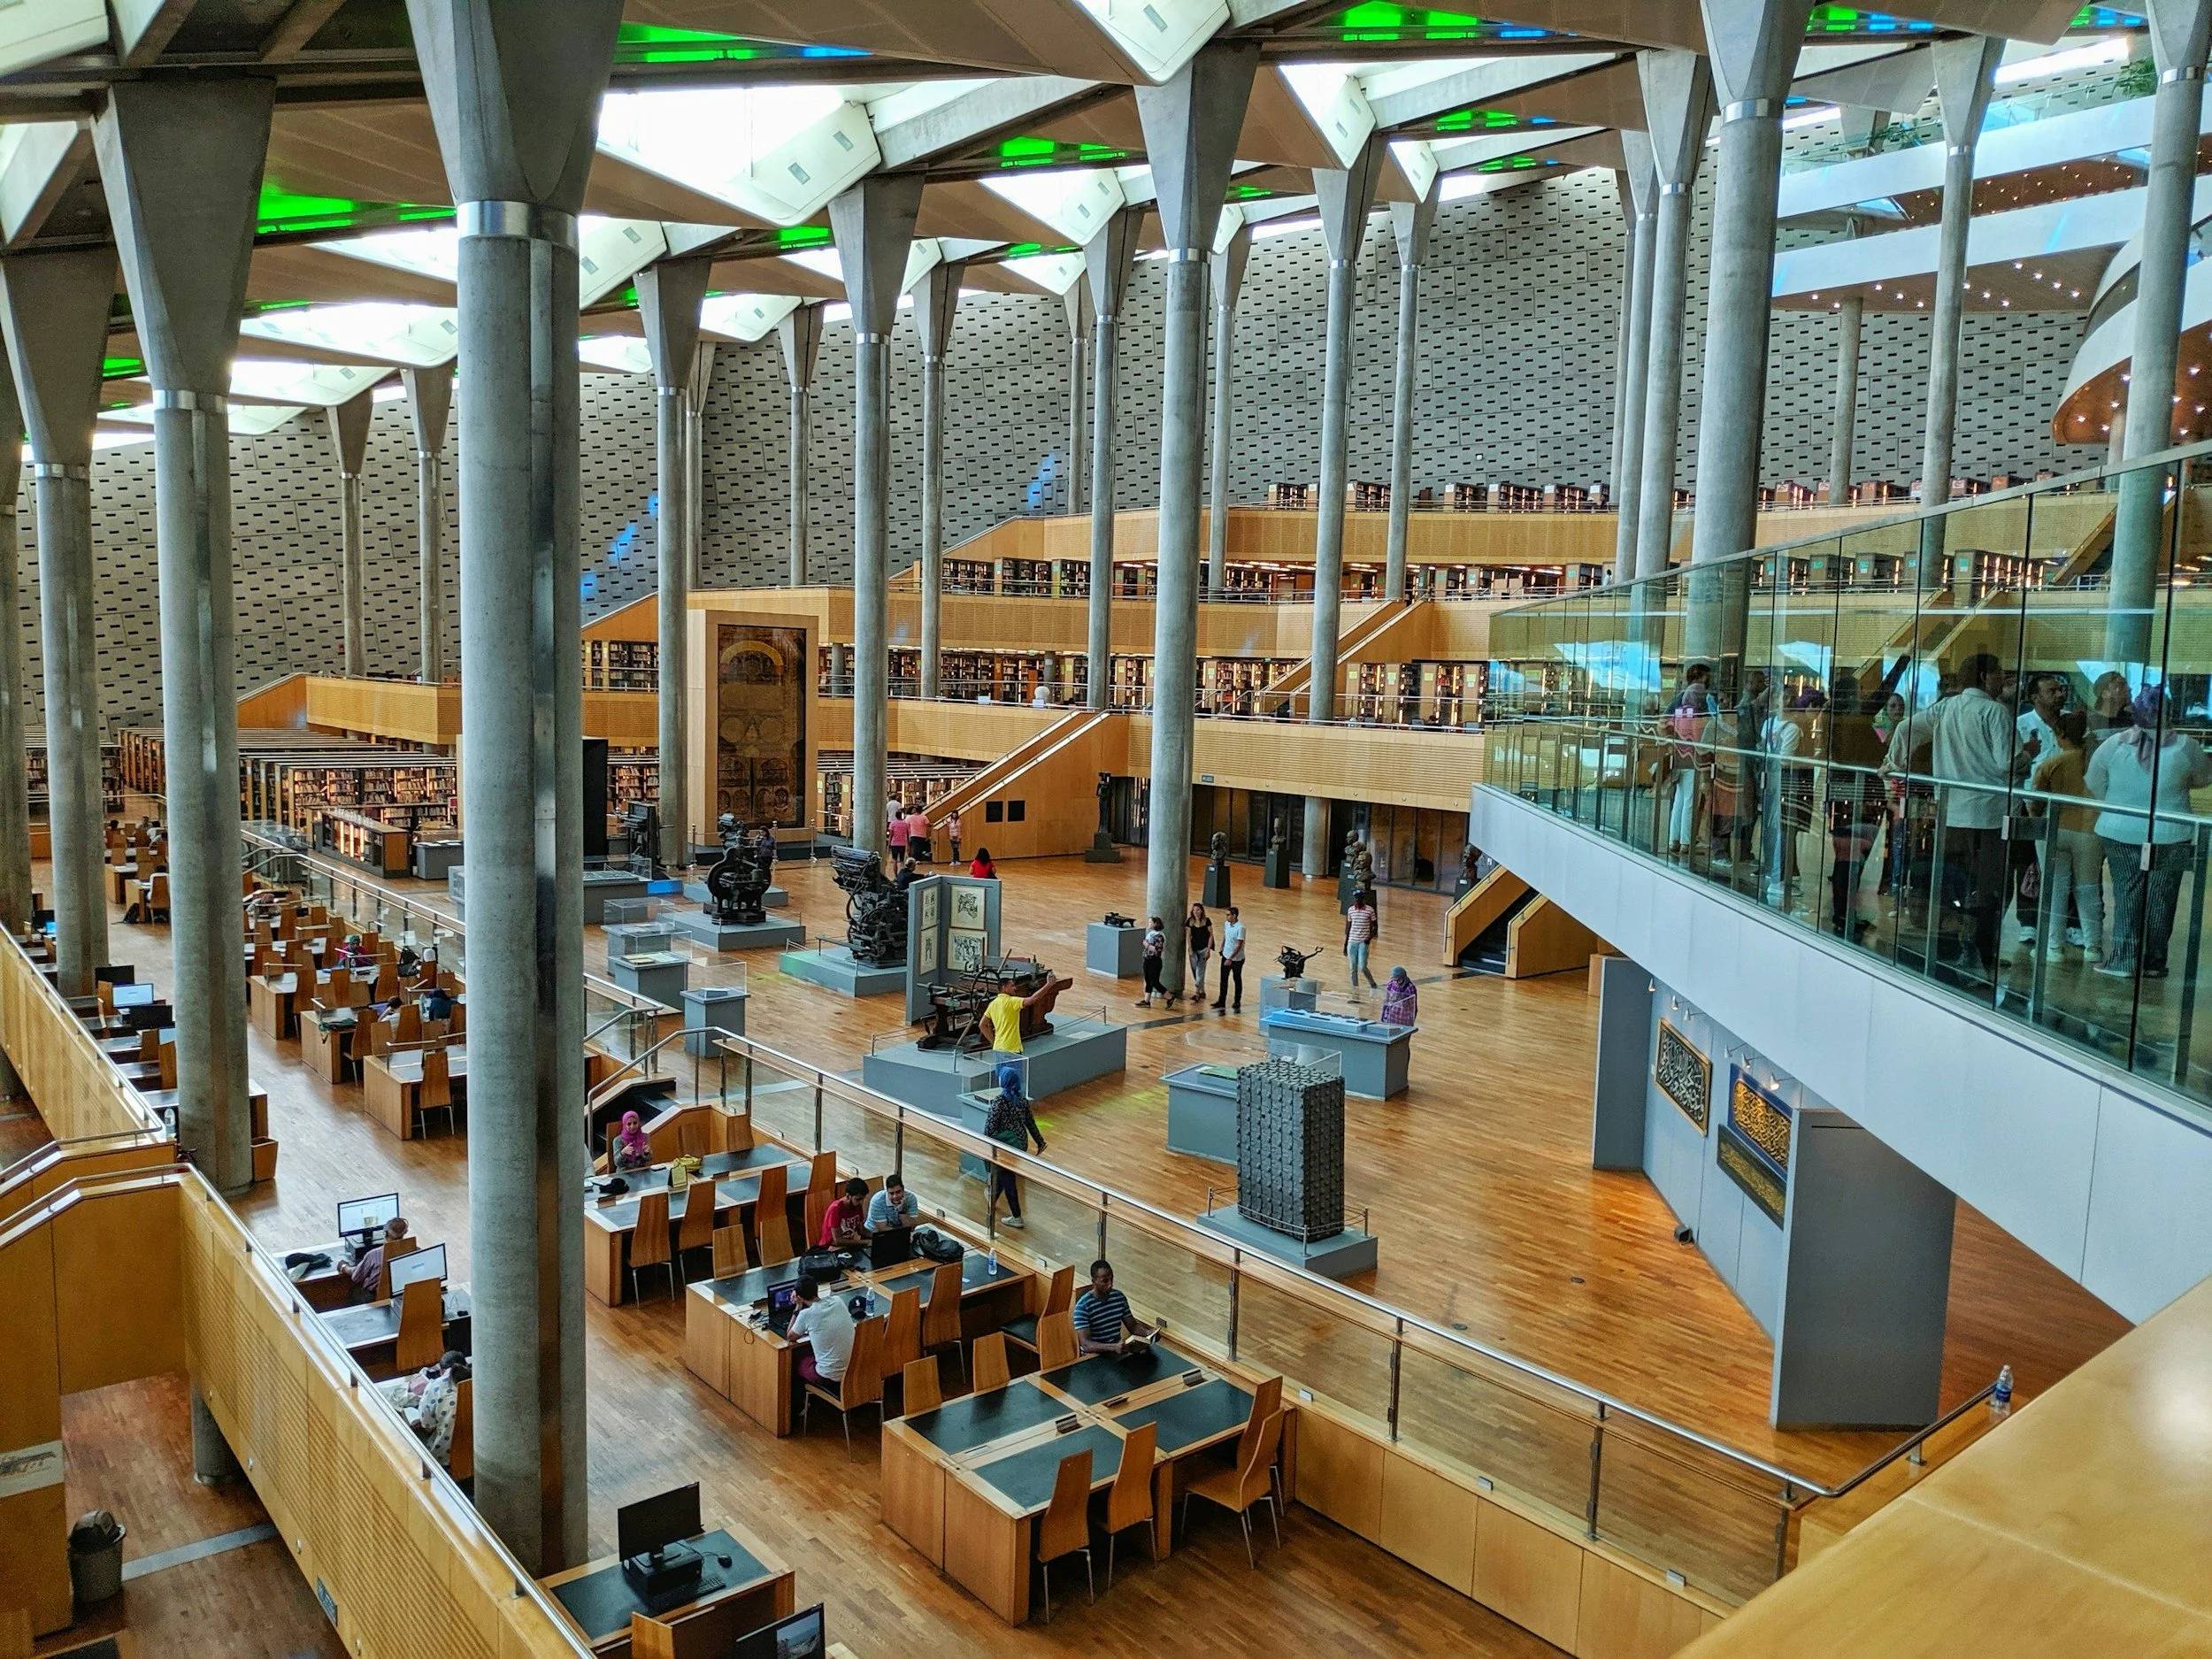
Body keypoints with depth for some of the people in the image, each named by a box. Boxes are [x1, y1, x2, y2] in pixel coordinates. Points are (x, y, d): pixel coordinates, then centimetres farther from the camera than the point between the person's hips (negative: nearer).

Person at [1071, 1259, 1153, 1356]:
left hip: (1118, 1350, 5)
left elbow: (1132, 1326, 12)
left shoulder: (1119, 1297, 2)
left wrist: (1148, 1332, -9)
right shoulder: (1083, 1306, -17)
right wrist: (1114, 1347, -36)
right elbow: (1086, 1345, -23)